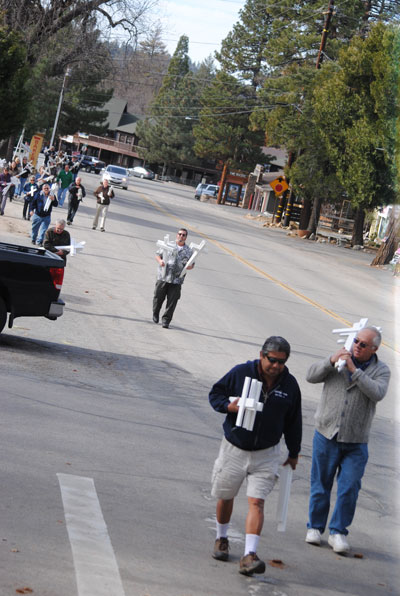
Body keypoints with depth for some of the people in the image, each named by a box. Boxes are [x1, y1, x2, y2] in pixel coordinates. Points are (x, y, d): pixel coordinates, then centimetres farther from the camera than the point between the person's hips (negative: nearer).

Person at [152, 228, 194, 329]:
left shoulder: (188, 251, 9)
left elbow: (192, 265, 15)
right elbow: (157, 254, 11)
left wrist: (189, 266, -9)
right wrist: (160, 260, -12)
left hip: (176, 280, 0)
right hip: (163, 277, 0)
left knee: (172, 301, -4)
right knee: (158, 297, 6)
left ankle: (166, 320, 2)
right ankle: (155, 315, 31)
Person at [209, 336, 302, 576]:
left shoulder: (290, 385, -2)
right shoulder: (240, 373, -10)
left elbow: (293, 422, 9)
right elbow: (215, 393, 2)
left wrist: (293, 453, 15)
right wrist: (228, 405, -20)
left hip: (266, 454, 0)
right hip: (234, 449, 0)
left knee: (257, 502, -12)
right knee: (225, 497, 13)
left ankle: (249, 555, -18)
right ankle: (222, 538, 39)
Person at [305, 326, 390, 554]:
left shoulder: (381, 370, -1)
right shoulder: (339, 358, 3)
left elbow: (377, 394, -20)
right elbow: (312, 376, -3)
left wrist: (354, 370, -25)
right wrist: (331, 361, -19)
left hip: (356, 443, -1)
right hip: (327, 435, 1)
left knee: (349, 488, -5)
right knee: (321, 484, 8)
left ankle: (338, 532, 8)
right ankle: (315, 527, 22)